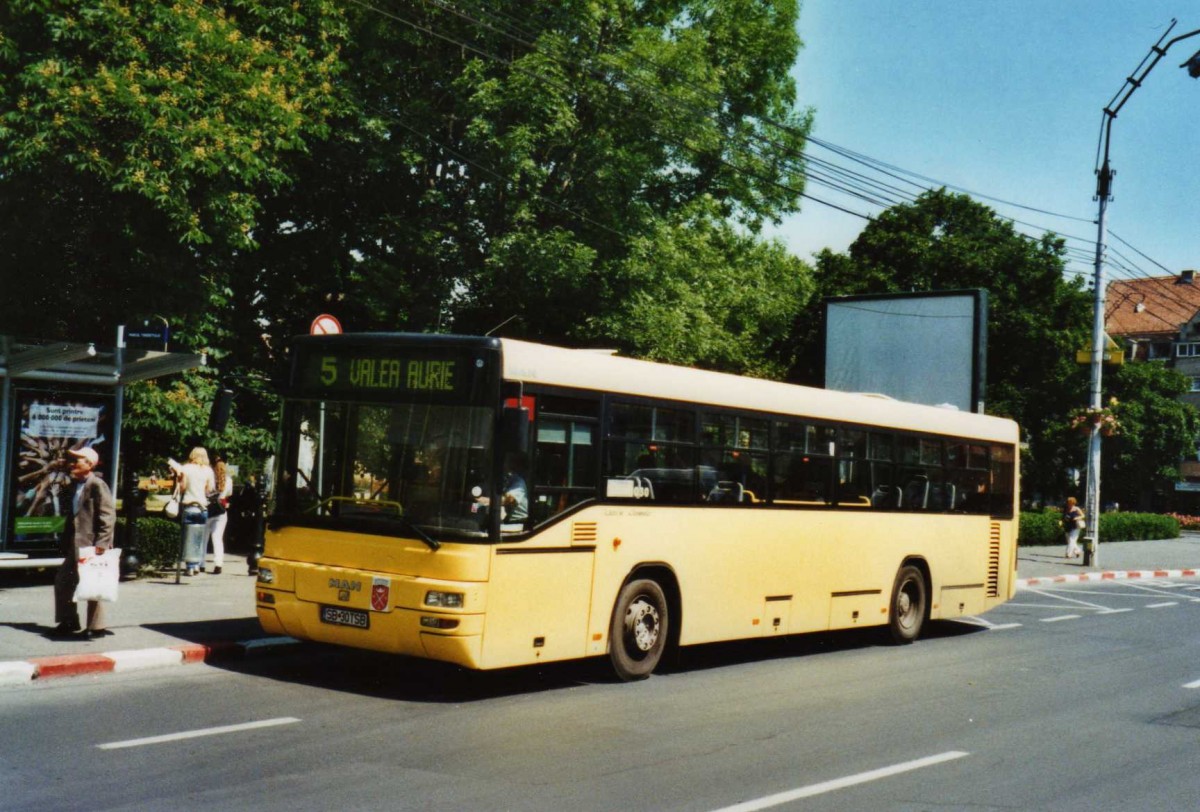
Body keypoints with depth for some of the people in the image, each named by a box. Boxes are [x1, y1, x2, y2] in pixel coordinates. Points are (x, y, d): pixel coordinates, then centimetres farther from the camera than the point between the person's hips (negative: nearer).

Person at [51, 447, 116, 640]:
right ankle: (68, 622, 25)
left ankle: (96, 627, 7)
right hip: (75, 544, 9)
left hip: (91, 544, -9)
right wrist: (66, 542, 16)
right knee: (62, 580, 14)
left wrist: (101, 543, -22)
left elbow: (108, 517, -18)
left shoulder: (97, 486, -13)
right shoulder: (75, 486, 14)